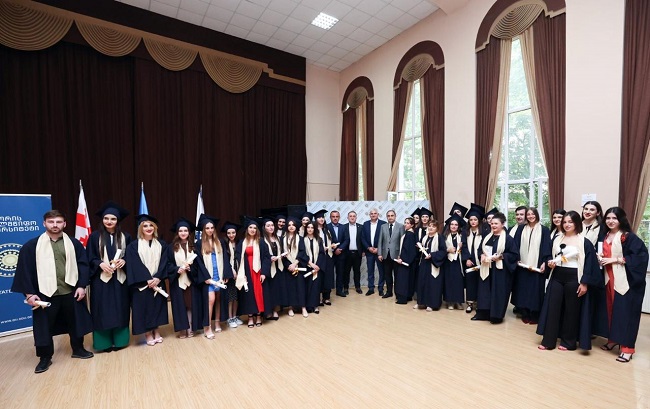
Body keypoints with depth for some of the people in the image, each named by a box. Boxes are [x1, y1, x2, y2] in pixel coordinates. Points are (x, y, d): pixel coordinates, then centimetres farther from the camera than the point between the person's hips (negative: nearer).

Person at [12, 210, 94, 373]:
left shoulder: (74, 243, 2)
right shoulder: (32, 246, -1)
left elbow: (83, 265, 1)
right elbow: (25, 270, -1)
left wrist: (81, 286, -6)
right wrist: (29, 293, -7)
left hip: (71, 292, 1)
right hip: (45, 294, -1)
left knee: (75, 322, 14)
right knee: (44, 326, 10)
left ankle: (78, 349, 33)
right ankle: (45, 357, 29)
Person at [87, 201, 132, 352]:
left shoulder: (125, 237, 4)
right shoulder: (95, 236, -1)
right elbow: (89, 258, 0)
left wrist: (123, 261, -13)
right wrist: (100, 264, -17)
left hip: (120, 278, 2)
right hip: (101, 279, -1)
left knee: (120, 309, 7)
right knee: (103, 310, 3)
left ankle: (119, 340, 18)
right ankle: (105, 342, 15)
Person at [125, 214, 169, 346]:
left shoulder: (162, 245, 6)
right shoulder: (133, 246, -3)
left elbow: (164, 263, -1)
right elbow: (135, 265, -10)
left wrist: (157, 278, -15)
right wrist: (148, 280, -17)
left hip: (157, 282, 3)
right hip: (142, 284, -2)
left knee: (157, 306, 9)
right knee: (144, 307, 3)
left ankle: (156, 331, 23)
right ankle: (148, 334, 16)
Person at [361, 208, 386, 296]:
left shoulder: (383, 224, -4)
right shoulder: (365, 224, 6)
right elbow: (363, 238, 4)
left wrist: (378, 249, -12)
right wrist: (368, 248, -7)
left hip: (379, 251, -2)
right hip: (369, 251, 3)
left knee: (381, 270, 5)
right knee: (370, 271, 9)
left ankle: (381, 288, 19)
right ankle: (371, 288, 19)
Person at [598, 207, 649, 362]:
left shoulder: (629, 237, -9)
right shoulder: (605, 237, 9)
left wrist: (616, 259, -17)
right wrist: (601, 259, 0)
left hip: (626, 280, -6)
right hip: (609, 278, 6)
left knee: (625, 312, -3)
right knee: (611, 310, 12)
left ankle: (627, 348, 6)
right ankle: (613, 340, 25)